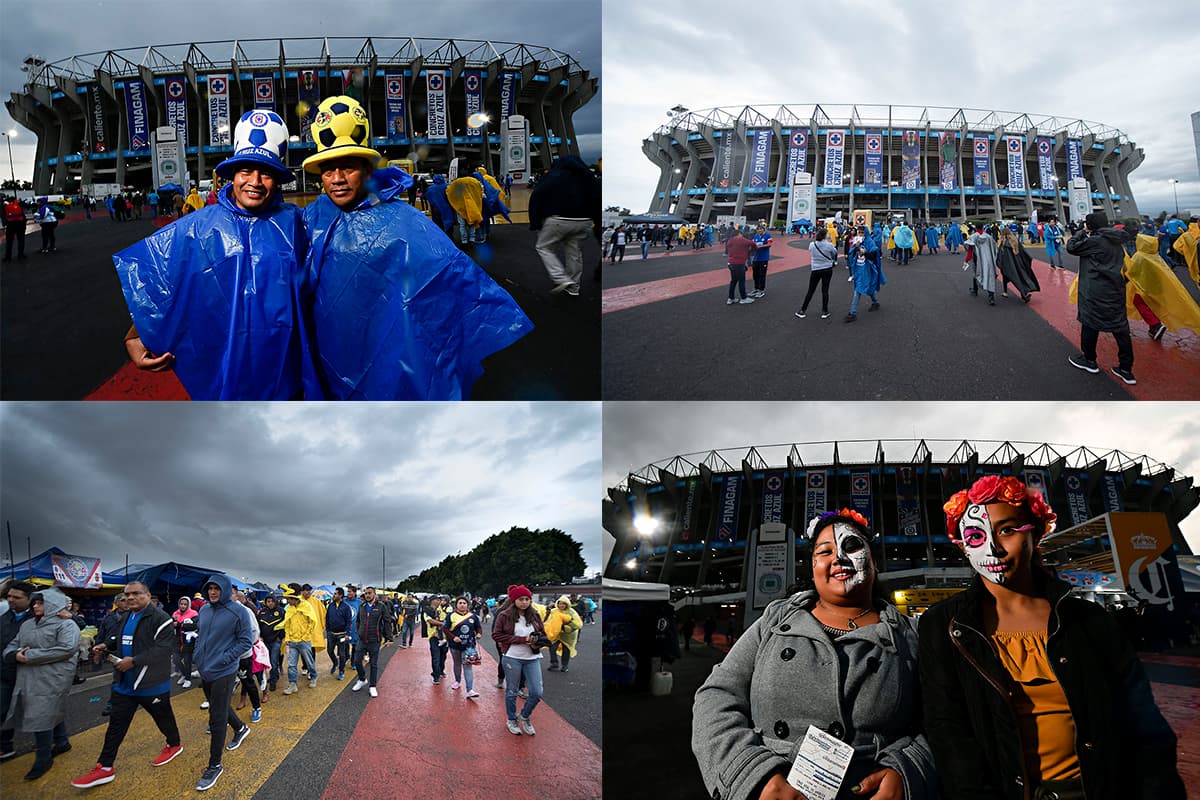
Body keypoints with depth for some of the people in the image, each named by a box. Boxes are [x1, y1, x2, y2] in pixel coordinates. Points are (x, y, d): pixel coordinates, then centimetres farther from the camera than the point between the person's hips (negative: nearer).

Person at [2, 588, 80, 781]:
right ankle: (62, 742, 36)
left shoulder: (66, 625, -10)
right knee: (53, 710, 19)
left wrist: (29, 656, -20)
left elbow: (66, 649, -22)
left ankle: (44, 758, 4)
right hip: (28, 678, 7)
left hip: (52, 679, -7)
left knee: (41, 715, -7)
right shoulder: (27, 625, 15)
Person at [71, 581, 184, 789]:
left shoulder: (160, 618, -19)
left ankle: (174, 744, 38)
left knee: (163, 718, 13)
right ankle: (104, 768, 15)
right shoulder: (125, 617, 10)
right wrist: (106, 646, 2)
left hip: (152, 684, -7)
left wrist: (134, 661, -29)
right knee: (116, 725, 9)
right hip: (124, 683, 7)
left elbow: (164, 650, -27)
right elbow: (118, 640, 25)